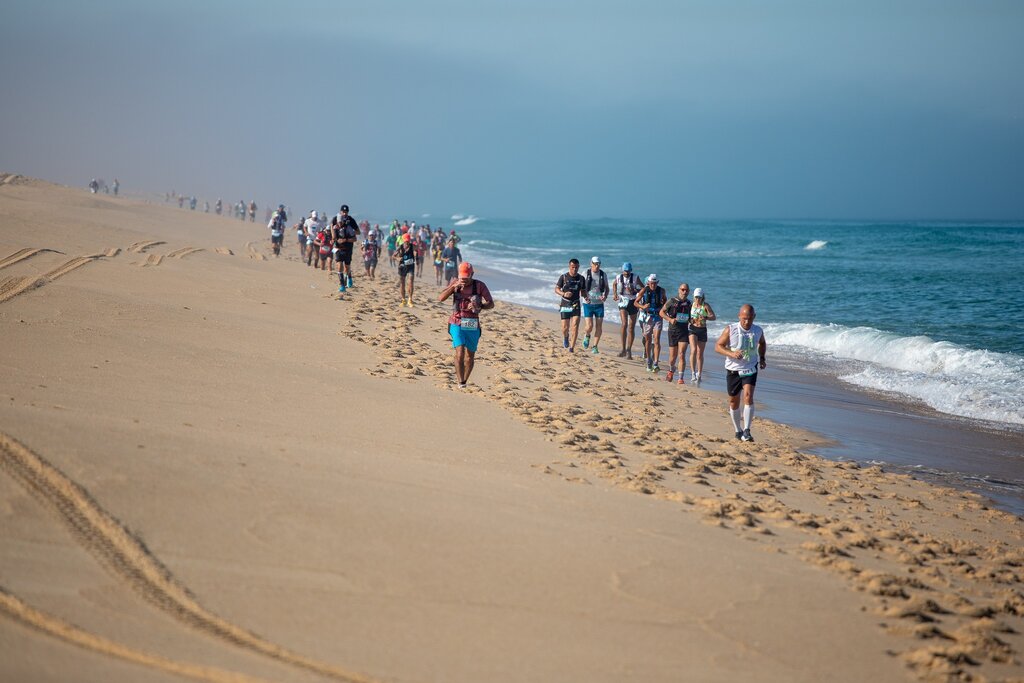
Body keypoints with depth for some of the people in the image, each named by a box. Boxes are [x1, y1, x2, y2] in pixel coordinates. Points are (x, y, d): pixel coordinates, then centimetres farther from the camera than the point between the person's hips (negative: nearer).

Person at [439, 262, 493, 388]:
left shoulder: (480, 286, -5)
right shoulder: (454, 283, -1)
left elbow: (491, 304, -3)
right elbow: (440, 298, -10)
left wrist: (479, 307, -24)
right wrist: (454, 286, -22)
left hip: (472, 326, 1)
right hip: (457, 323, -1)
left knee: (470, 356, 9)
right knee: (460, 351, -19)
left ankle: (464, 381, 28)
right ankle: (461, 382, -16)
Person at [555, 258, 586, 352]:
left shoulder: (581, 278, 4)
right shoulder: (563, 277, -3)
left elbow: (583, 291, 15)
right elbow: (556, 289, 1)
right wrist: (564, 294, -19)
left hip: (576, 305, 1)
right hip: (565, 305, -1)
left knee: (575, 326, -12)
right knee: (565, 327, -2)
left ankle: (572, 347, -6)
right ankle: (565, 337, 34)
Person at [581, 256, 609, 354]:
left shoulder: (603, 275, 1)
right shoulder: (586, 274, -4)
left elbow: (606, 288, 10)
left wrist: (605, 296, -11)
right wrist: (585, 297, -17)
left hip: (599, 304, 2)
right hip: (588, 304, -2)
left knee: (598, 326, -1)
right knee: (589, 326, -11)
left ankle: (595, 347, 10)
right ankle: (586, 335, 25)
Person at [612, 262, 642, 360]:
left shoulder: (635, 278, -6)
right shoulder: (618, 277, -1)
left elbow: (643, 289, -1)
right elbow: (614, 284, 22)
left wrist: (634, 291, -17)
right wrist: (614, 294, 11)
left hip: (633, 302, 0)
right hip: (623, 302, 0)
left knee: (631, 328, 4)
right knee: (624, 323, -22)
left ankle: (629, 350, 15)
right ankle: (623, 349, -18)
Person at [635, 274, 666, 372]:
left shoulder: (661, 291, -2)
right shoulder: (644, 291, -6)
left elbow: (665, 301, 17)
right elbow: (636, 302, 0)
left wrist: (662, 307, -3)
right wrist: (643, 307, -20)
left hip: (657, 317, 0)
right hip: (646, 317, 0)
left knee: (656, 341, -11)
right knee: (648, 340, 10)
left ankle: (655, 364, -15)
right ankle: (649, 362, 26)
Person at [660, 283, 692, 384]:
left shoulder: (689, 304, 7)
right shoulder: (672, 301, -2)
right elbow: (661, 312, 3)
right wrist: (670, 319, -13)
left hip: (684, 331, 1)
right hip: (673, 330, -1)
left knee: (681, 355, -12)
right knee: (673, 356, 8)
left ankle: (681, 378, -11)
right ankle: (671, 370, 40)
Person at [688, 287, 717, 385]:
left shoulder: (706, 306, -4)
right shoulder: (692, 305, 5)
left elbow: (714, 317, -12)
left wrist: (705, 317, -30)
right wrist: (690, 320, -3)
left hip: (702, 330, -1)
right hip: (693, 329, 1)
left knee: (700, 354, 6)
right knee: (693, 350, -19)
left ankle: (699, 376, 17)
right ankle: (693, 373, -17)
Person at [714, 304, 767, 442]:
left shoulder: (758, 331, -3)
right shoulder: (730, 330, -12)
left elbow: (762, 343, 20)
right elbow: (718, 346, -9)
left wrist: (762, 358, 4)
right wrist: (731, 353, -26)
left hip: (750, 370, 0)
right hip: (733, 370, 0)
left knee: (748, 397, -19)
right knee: (734, 402, 9)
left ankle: (746, 431, -20)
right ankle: (738, 430, 27)